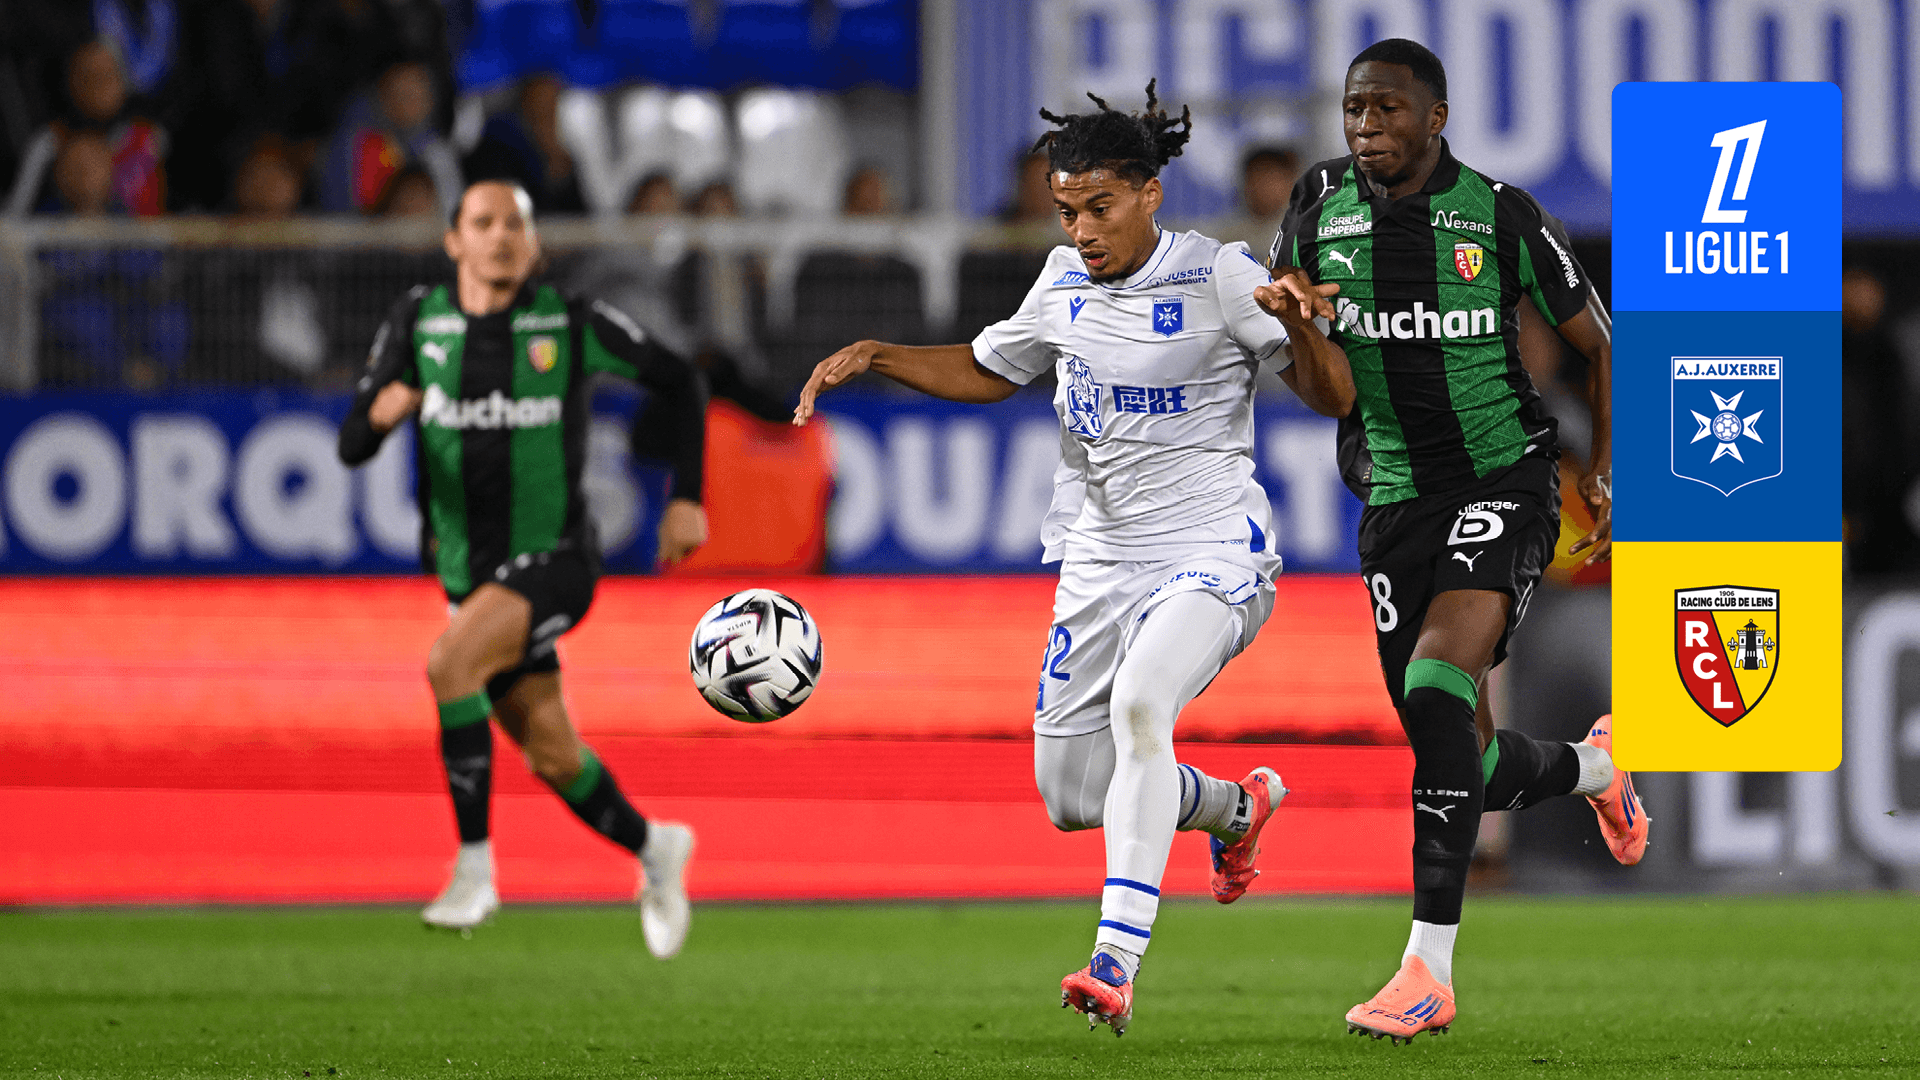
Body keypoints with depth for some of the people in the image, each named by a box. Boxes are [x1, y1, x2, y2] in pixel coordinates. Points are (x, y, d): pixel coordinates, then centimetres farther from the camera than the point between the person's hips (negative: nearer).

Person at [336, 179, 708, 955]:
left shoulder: (572, 325, -7)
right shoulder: (417, 324, -1)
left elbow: (678, 382, 6)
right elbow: (352, 449, -4)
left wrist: (686, 497, 0)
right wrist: (381, 411, -28)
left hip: (554, 561, -5)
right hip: (469, 569, 5)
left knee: (450, 665, -30)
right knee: (551, 759, 11)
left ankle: (474, 867, -24)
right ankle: (652, 849, 39)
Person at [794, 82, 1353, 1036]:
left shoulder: (1219, 277, -10)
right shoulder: (1064, 285, 6)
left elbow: (1334, 400, -9)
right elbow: (989, 370, 25)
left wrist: (1303, 330, -30)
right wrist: (874, 357, 11)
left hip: (1211, 554, -6)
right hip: (1100, 559, 6)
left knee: (1139, 702, -35)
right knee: (1072, 802, 7)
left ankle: (1116, 961, -39)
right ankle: (1237, 807, 39)